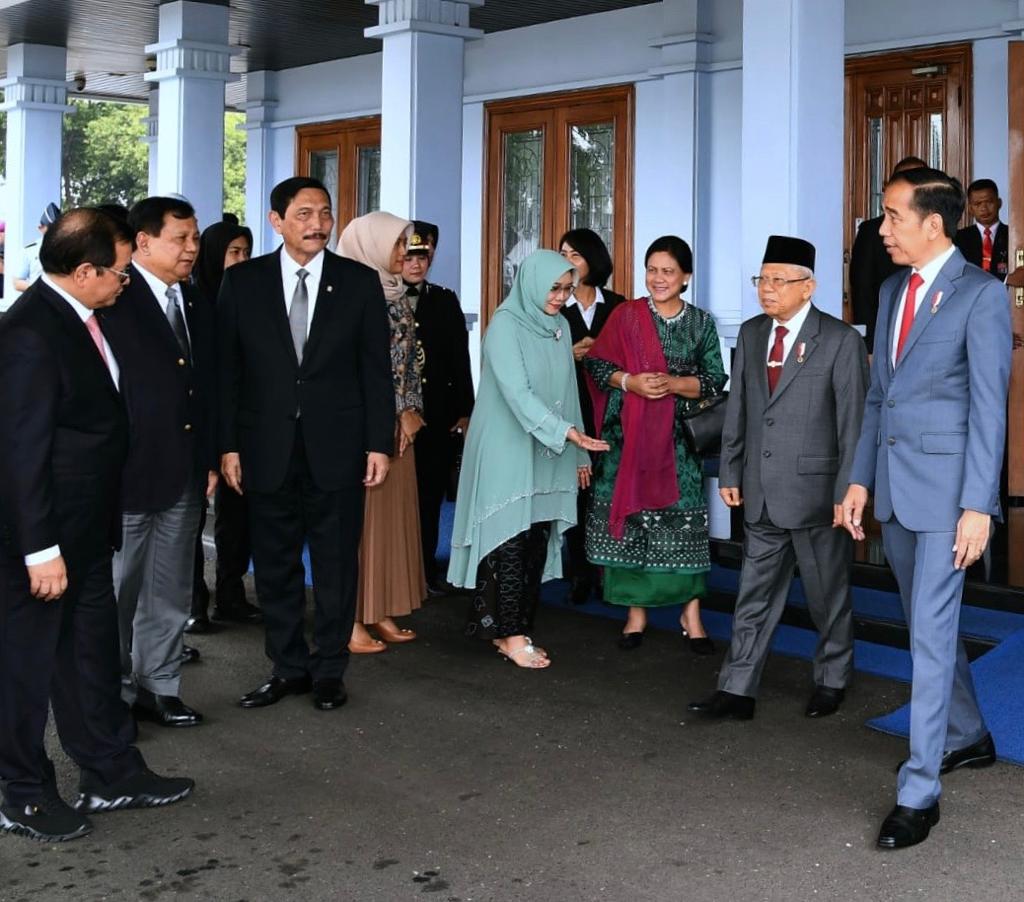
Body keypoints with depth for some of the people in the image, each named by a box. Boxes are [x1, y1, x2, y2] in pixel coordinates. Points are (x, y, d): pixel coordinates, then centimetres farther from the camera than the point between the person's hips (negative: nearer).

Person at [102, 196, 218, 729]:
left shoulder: (197, 306, 11)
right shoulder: (114, 300, -11)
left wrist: (209, 460, 12)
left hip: (186, 473, 7)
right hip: (126, 471, -7)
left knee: (171, 591, 13)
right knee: (116, 589, 5)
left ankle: (159, 686, 23)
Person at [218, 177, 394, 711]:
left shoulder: (359, 281, 2)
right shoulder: (243, 281, 2)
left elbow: (376, 368, 2)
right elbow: (228, 369, 2)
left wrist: (379, 443, -3)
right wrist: (228, 445, -3)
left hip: (336, 448, -1)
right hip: (267, 450, 1)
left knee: (336, 566, 6)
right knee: (274, 567, 9)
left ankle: (329, 670, 19)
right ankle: (287, 667, 22)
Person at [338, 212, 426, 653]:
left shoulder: (397, 295, 14)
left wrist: (411, 410, 2)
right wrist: (400, 412, -11)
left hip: (396, 422, 8)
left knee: (393, 512, 9)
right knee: (358, 513, -4)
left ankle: (381, 613, 16)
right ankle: (351, 620, 2)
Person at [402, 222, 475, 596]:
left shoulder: (446, 301, 10)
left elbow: (460, 360, 9)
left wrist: (465, 411, 4)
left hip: (439, 417, 3)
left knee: (430, 494, 7)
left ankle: (426, 567, 15)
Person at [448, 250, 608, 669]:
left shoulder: (559, 327, 10)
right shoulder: (506, 325, -11)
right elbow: (516, 391, -22)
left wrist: (578, 453, 14)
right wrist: (566, 431, -31)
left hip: (547, 457, 7)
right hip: (506, 453, -6)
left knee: (537, 545, 5)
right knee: (510, 543, -5)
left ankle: (509, 630, 12)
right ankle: (511, 634, 2)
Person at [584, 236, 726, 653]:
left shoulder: (702, 322, 5)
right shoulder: (625, 315, 3)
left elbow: (714, 380, 1)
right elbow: (597, 364, 2)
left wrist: (673, 384, -15)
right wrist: (629, 381, -15)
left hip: (678, 437, 0)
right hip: (629, 435, 0)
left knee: (683, 522, -3)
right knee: (631, 515, 2)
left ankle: (691, 614, 5)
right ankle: (636, 610, 13)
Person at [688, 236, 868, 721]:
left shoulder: (841, 341, -9)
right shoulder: (751, 334, 8)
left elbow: (853, 422, -10)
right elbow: (736, 410, 12)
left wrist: (848, 491, -12)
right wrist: (729, 472, 9)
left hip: (816, 492, -5)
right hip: (761, 494, 5)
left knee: (828, 595, 11)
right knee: (755, 594, 8)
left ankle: (831, 680, 28)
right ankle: (736, 690, 12)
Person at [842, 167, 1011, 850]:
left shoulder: (981, 295, -10)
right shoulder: (893, 290, 12)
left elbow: (989, 408, -13)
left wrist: (977, 506, -16)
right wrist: (860, 480, 13)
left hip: (946, 488, -7)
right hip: (895, 486, 8)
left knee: (931, 632, -7)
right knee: (930, 622, 18)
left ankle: (919, 792, -3)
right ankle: (969, 737, 37)